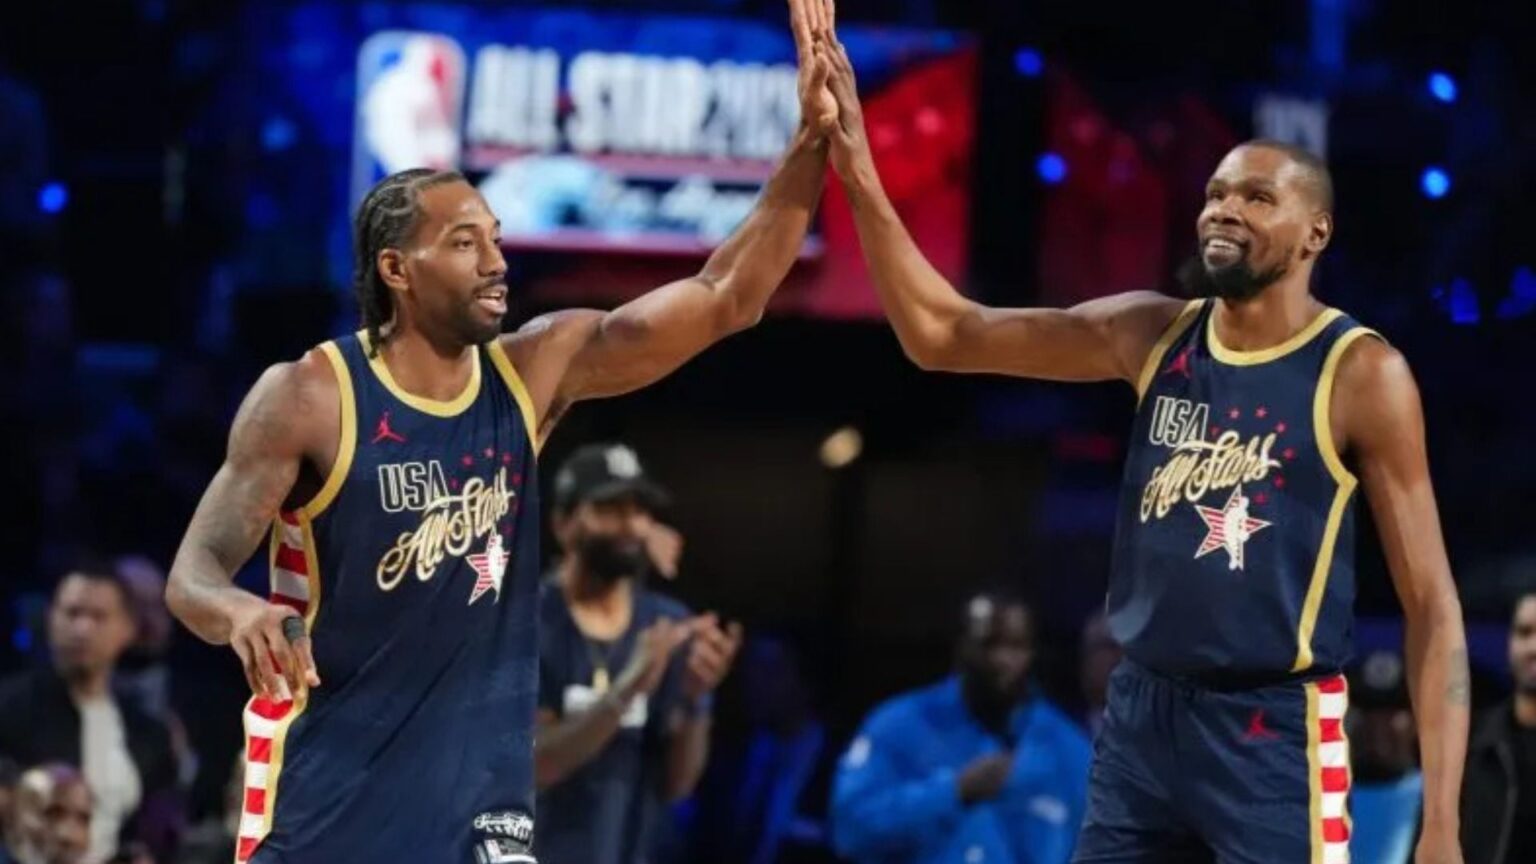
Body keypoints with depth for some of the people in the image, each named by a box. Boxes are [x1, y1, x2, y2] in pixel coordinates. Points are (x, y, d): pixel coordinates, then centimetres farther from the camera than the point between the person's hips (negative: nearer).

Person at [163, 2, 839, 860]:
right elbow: (195, 569, -13)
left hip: (477, 790, 4)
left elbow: (724, 299, -4)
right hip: (324, 783, -4)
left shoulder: (536, 372, 0)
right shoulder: (309, 398, -12)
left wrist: (811, 146, -16)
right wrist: (240, 612, -39)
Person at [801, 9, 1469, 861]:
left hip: (1272, 727, -5)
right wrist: (858, 174, -8)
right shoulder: (1151, 336, 6)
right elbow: (941, 335, 6)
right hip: (1141, 709, 5)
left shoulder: (1361, 375, -8)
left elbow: (1431, 603, -8)